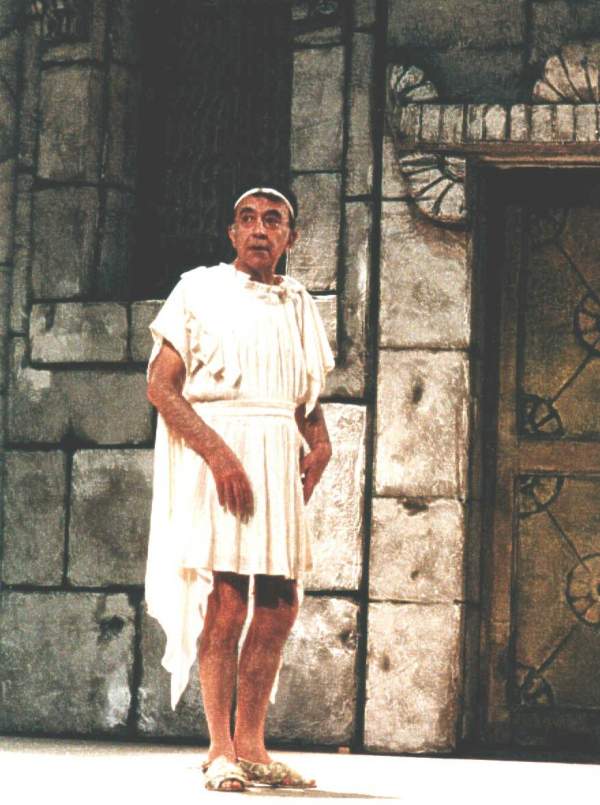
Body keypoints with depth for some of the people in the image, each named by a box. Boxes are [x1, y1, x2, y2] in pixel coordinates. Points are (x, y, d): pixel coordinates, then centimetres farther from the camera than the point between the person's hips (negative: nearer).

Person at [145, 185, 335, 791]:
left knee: (278, 606, 2)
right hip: (213, 451, -5)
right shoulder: (199, 290, 3)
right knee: (227, 602, -12)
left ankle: (251, 746, 10)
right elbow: (160, 384, -6)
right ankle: (220, 750, -6)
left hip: (280, 459, 5)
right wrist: (218, 453, -17)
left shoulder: (298, 304, 18)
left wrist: (320, 441, 1)